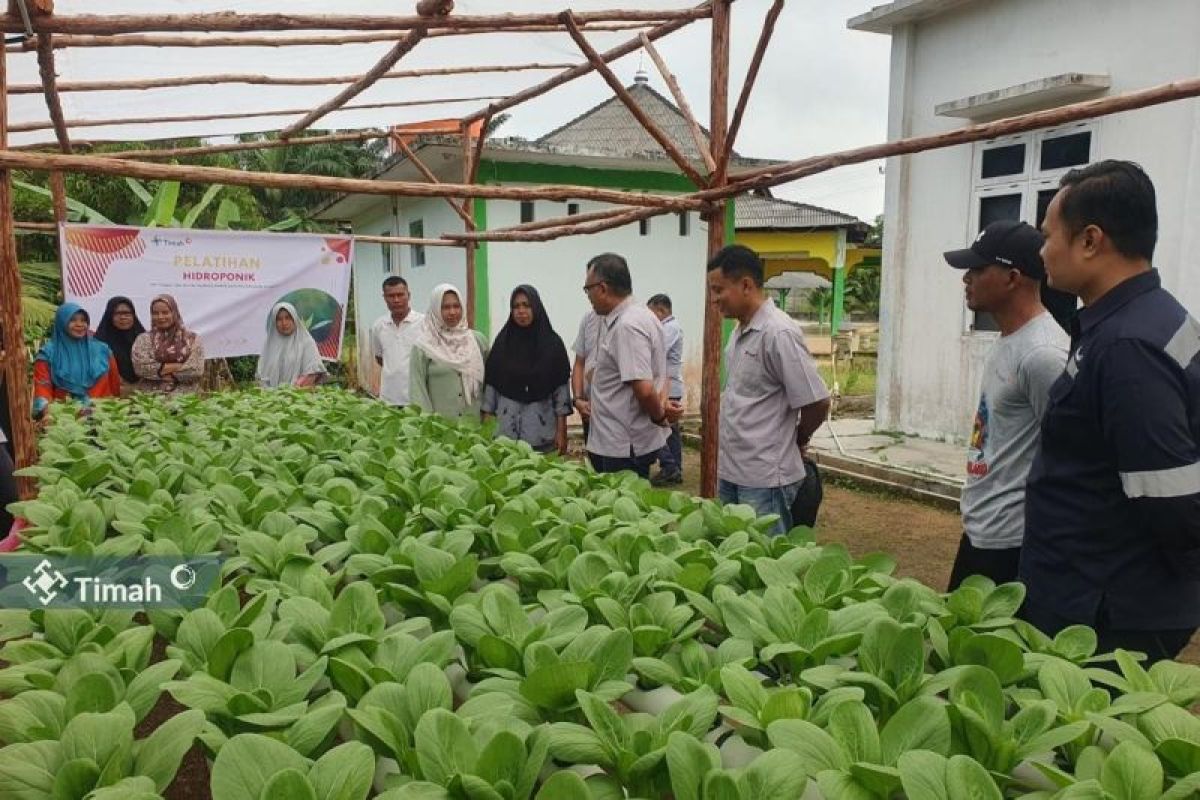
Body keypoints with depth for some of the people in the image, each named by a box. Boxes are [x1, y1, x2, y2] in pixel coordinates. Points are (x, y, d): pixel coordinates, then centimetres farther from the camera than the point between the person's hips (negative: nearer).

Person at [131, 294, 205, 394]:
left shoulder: (192, 339, 9)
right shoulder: (144, 339, 11)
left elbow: (196, 369, -4)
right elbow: (141, 367, -5)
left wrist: (161, 370, -2)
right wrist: (180, 366, -6)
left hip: (186, 396, -1)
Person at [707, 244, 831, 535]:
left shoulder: (779, 333, -19)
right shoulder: (740, 331, 8)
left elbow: (816, 403, -17)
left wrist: (798, 439, 1)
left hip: (765, 480, -8)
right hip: (729, 472, 8)